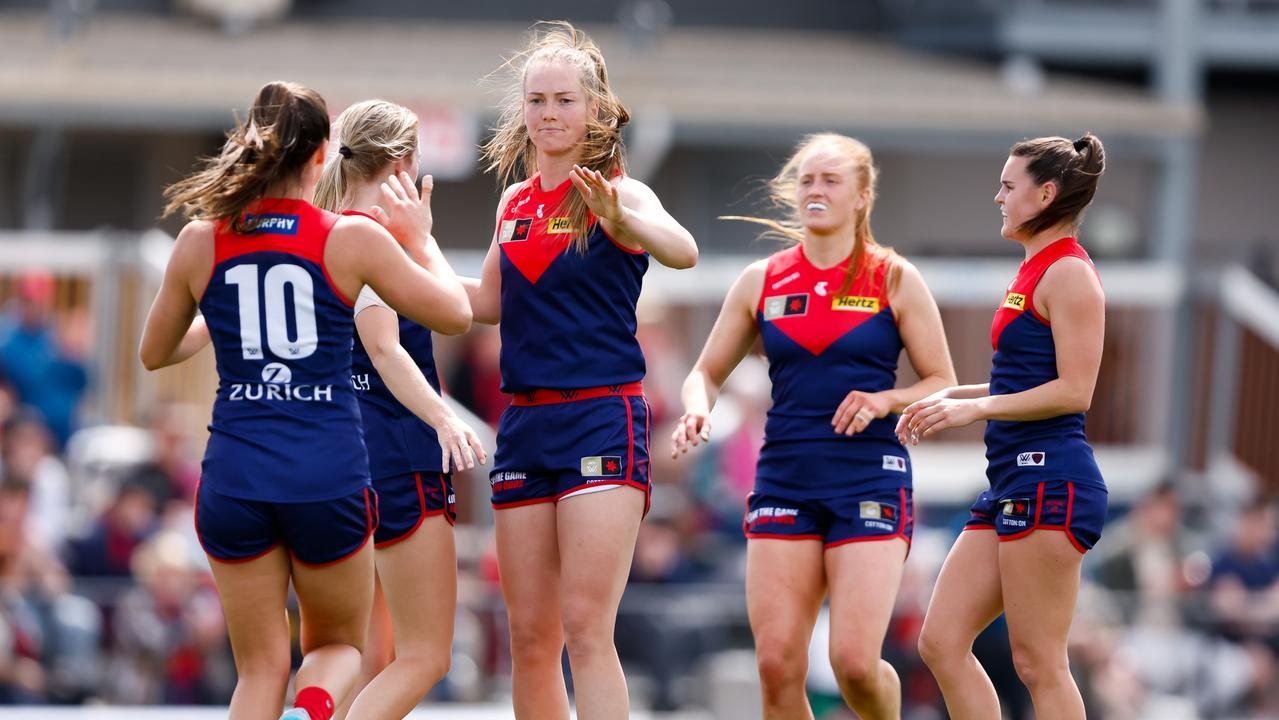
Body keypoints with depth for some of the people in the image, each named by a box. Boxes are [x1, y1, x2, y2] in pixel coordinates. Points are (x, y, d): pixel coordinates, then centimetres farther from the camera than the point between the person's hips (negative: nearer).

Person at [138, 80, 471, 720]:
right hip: (328, 475, -1)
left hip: (234, 477, 2)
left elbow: (154, 353, 17)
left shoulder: (201, 241, 2)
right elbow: (455, 314, 6)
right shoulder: (353, 239, -5)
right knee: (339, 645, 19)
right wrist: (413, 238, 21)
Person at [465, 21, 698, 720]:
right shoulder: (516, 201, 13)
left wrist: (618, 221, -47)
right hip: (524, 425, 6)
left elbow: (683, 251, -28)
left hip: (602, 419, -6)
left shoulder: (617, 193, -7)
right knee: (529, 637, 6)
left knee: (585, 628, -15)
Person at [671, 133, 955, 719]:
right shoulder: (761, 281, 10)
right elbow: (707, 372, 17)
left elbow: (943, 385, 6)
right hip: (783, 485, 3)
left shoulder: (894, 280, 3)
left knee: (854, 661, -14)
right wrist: (697, 408, -6)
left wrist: (885, 400, -13)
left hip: (871, 482, -3)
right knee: (776, 664, -8)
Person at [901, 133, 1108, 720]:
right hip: (1013, 481, 10)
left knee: (1038, 664, -8)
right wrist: (953, 399, 16)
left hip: (1048, 480, -10)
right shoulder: (1035, 271, 19)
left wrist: (976, 408, -17)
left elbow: (1073, 391, -17)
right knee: (941, 642, 6)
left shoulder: (1068, 272, -10)